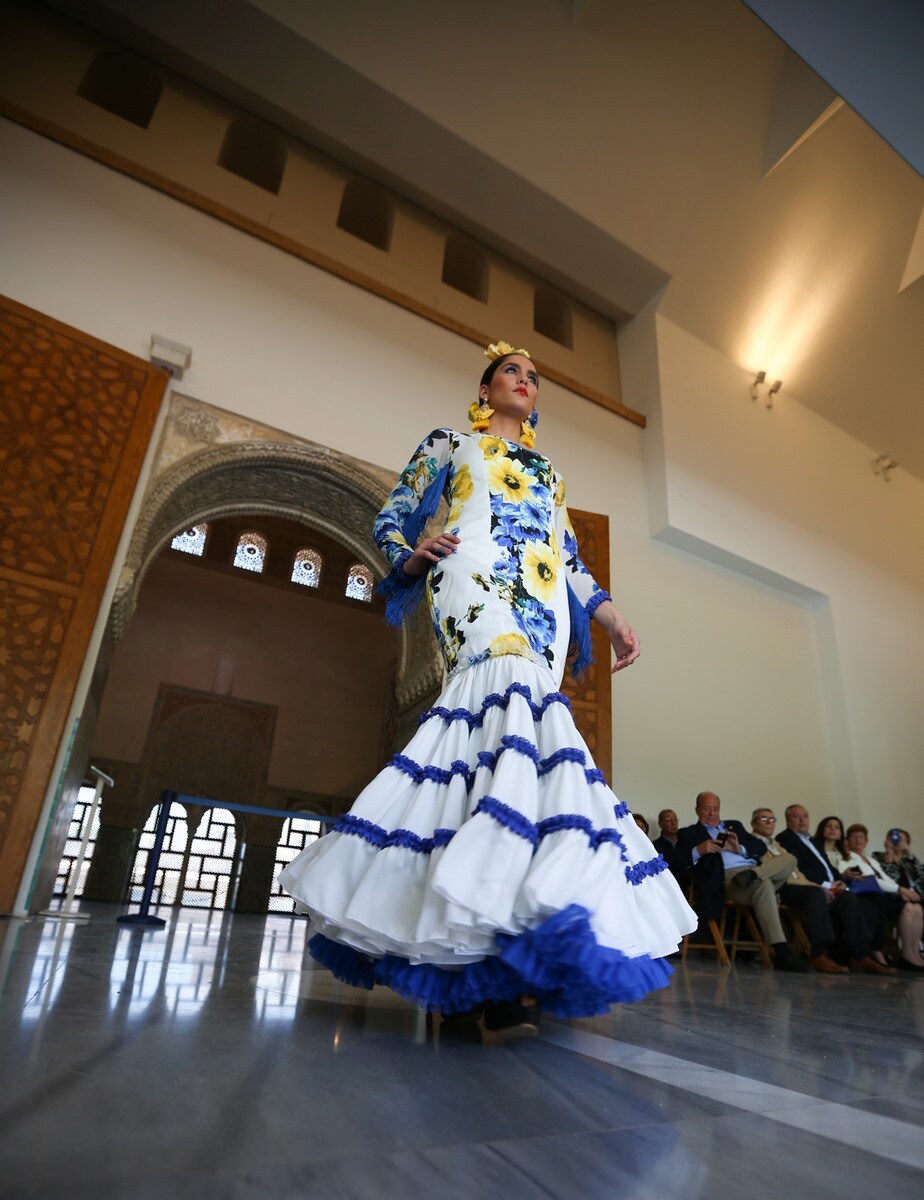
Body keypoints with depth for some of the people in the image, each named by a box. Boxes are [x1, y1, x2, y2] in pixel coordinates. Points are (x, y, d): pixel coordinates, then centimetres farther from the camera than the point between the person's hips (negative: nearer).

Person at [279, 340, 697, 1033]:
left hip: (543, 607, 5)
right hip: (478, 589, -4)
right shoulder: (450, 445, 21)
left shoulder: (548, 473, 33)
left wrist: (612, 617, 11)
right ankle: (502, 942, -38)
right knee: (513, 704, -31)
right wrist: (413, 554, -9)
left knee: (486, 718, -12)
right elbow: (392, 521, 15)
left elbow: (569, 559, 26)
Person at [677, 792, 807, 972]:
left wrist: (740, 849, -2)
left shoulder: (734, 826, 31)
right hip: (727, 877, -6)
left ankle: (751, 876, -33)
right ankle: (781, 952, -34)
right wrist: (698, 851, -18)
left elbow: (761, 847, 18)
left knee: (789, 859, -14)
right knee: (763, 885, -35)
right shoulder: (689, 833, 15)